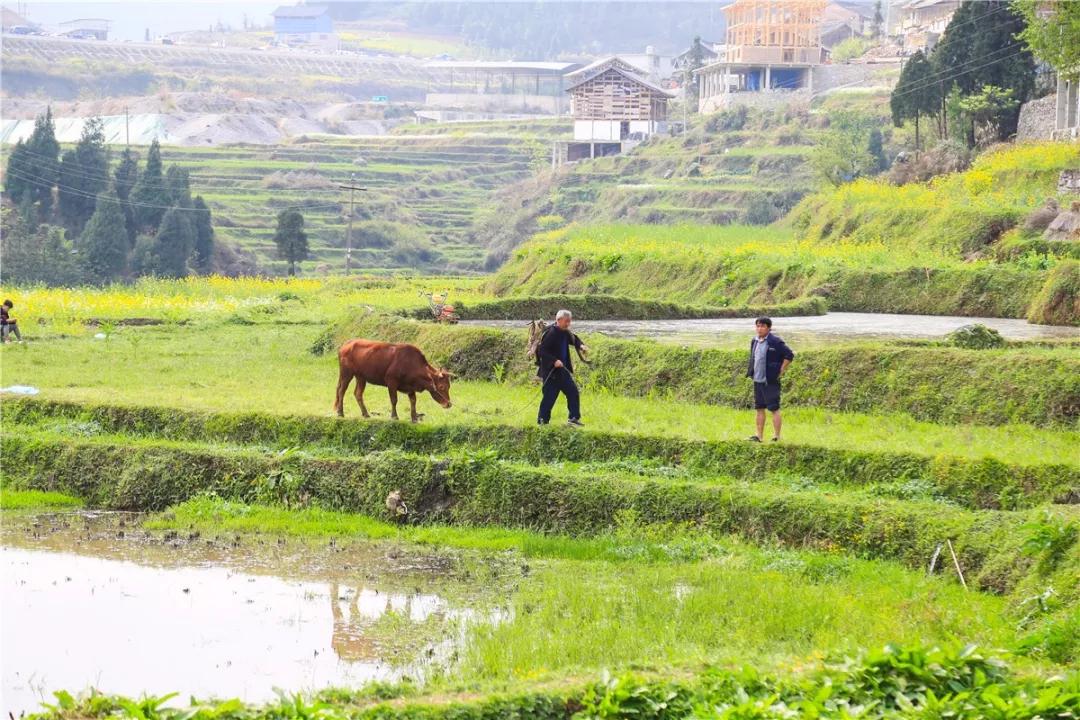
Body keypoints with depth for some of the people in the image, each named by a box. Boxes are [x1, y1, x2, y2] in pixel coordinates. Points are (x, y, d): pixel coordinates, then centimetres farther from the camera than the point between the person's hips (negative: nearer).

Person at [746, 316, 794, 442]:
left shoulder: (775, 342, -12)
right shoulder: (754, 341, 11)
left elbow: (789, 355, -12)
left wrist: (781, 371, -11)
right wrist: (751, 372, 14)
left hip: (770, 381, -8)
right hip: (757, 380, 8)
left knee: (774, 409, -3)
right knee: (759, 408, 11)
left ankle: (777, 436, 0)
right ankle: (759, 436, 17)